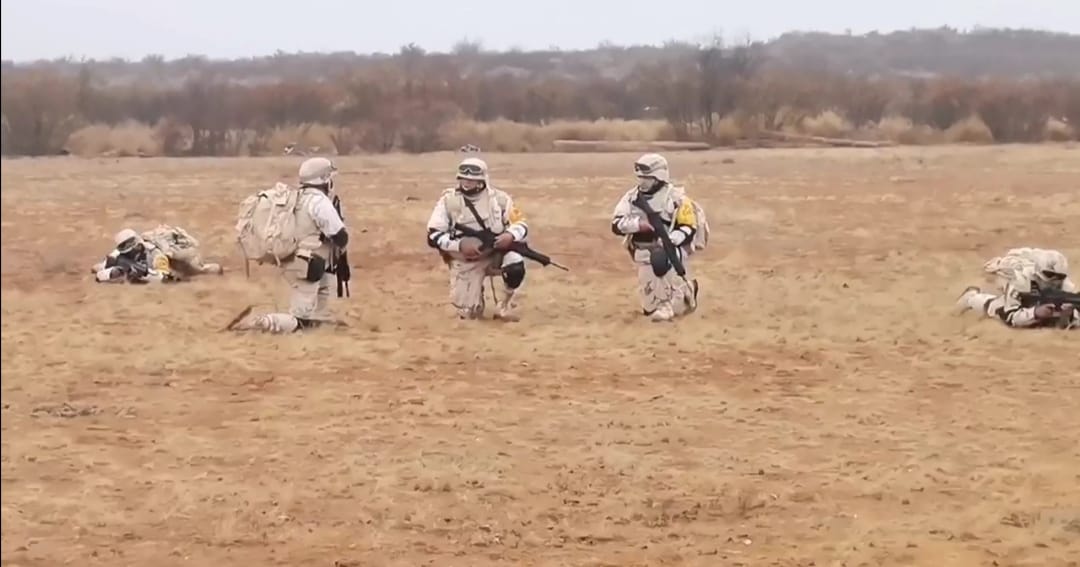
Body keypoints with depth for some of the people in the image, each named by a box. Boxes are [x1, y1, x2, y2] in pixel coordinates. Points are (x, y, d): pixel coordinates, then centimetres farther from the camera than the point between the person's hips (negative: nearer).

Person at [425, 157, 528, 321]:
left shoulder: (499, 198, -5)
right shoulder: (448, 200, -7)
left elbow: (521, 225, -4)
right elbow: (433, 236, -10)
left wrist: (510, 235, -28)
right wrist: (460, 245, -25)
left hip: (495, 253, 0)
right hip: (466, 261, 0)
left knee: (515, 264, -32)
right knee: (468, 313, -9)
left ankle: (505, 309, -9)